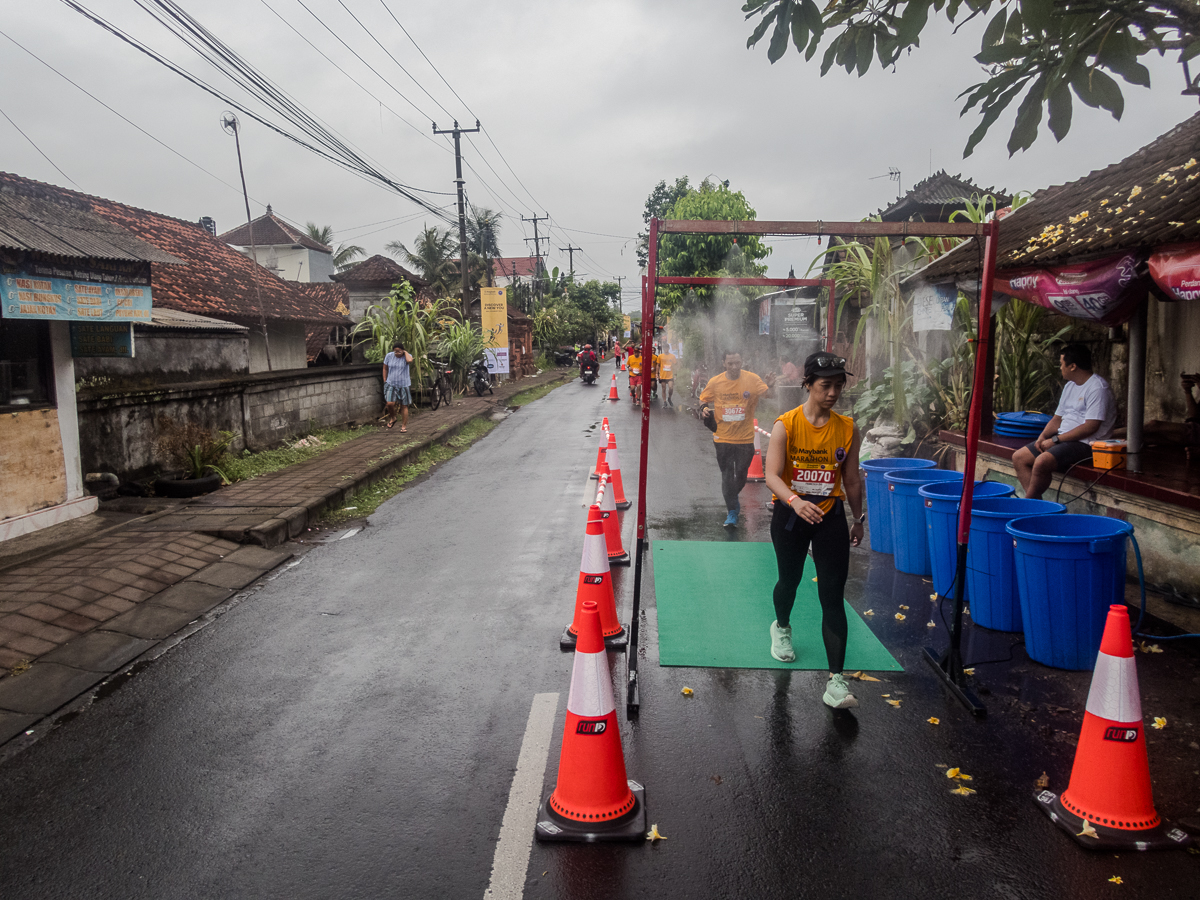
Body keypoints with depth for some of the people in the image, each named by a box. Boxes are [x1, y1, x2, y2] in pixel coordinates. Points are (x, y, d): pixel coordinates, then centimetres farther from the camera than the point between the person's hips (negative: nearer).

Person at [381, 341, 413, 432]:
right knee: (389, 403, -15)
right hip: (391, 384, 1)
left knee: (404, 406, 5)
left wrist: (405, 352, -17)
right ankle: (392, 418, 15)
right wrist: (385, 381, 8)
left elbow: (409, 360, -33)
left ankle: (404, 425, 18)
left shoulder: (407, 356, -7)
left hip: (404, 385, -1)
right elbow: (385, 369, 13)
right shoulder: (389, 356, 0)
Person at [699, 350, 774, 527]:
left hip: (745, 437, 0)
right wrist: (704, 408, -9)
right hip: (723, 437, 0)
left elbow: (766, 394, -11)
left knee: (741, 474, 9)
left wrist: (771, 385, -32)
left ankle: (732, 498, 39)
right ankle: (732, 511, 6)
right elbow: (704, 399, 11)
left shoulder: (752, 379, -6)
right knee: (727, 474, -1)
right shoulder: (715, 382, -3)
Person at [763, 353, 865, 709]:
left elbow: (851, 480, 9)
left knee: (833, 597, -6)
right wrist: (795, 500, -37)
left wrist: (858, 520, 14)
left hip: (830, 515, 1)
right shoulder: (786, 425, -11)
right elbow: (772, 475, -19)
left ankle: (836, 679, -4)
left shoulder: (847, 429, -2)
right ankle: (782, 627, 53)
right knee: (789, 578, 20)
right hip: (790, 514, -1)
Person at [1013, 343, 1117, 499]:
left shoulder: (1098, 388, -13)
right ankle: (1034, 502, -10)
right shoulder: (1070, 386, 17)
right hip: (1063, 439, 10)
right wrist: (1043, 436, 1)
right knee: (1019, 457, -2)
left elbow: (1090, 427, -21)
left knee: (1042, 462, -31)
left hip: (1085, 443, -10)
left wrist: (1056, 439, -18)